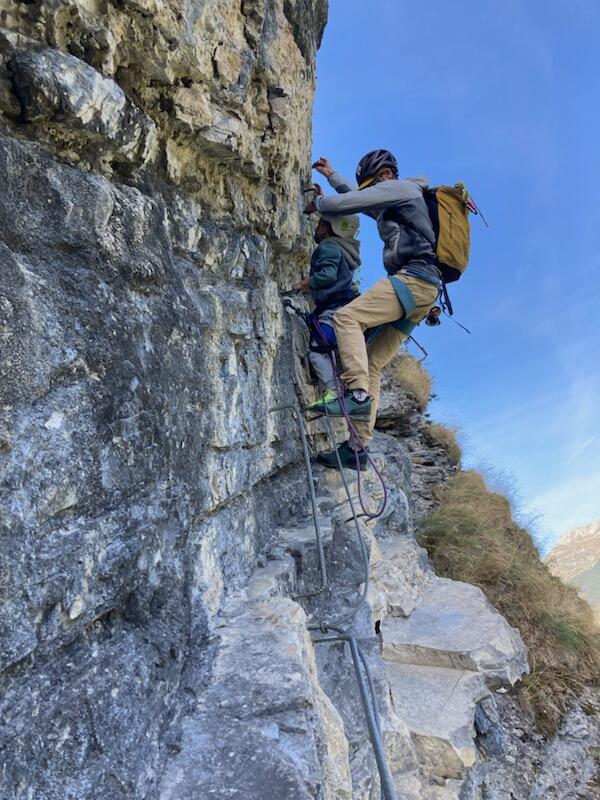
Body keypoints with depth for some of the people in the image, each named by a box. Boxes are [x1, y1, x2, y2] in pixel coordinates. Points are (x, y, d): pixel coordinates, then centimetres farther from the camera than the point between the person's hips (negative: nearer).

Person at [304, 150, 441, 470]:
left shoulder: (399, 187, 6)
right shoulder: (391, 204, 34)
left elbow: (350, 202, -3)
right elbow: (360, 199, 50)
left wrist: (316, 203, 14)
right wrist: (331, 175, 54)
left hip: (414, 277, -9)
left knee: (347, 317, -21)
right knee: (372, 362, 0)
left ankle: (357, 393, -34)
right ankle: (357, 447, -6)